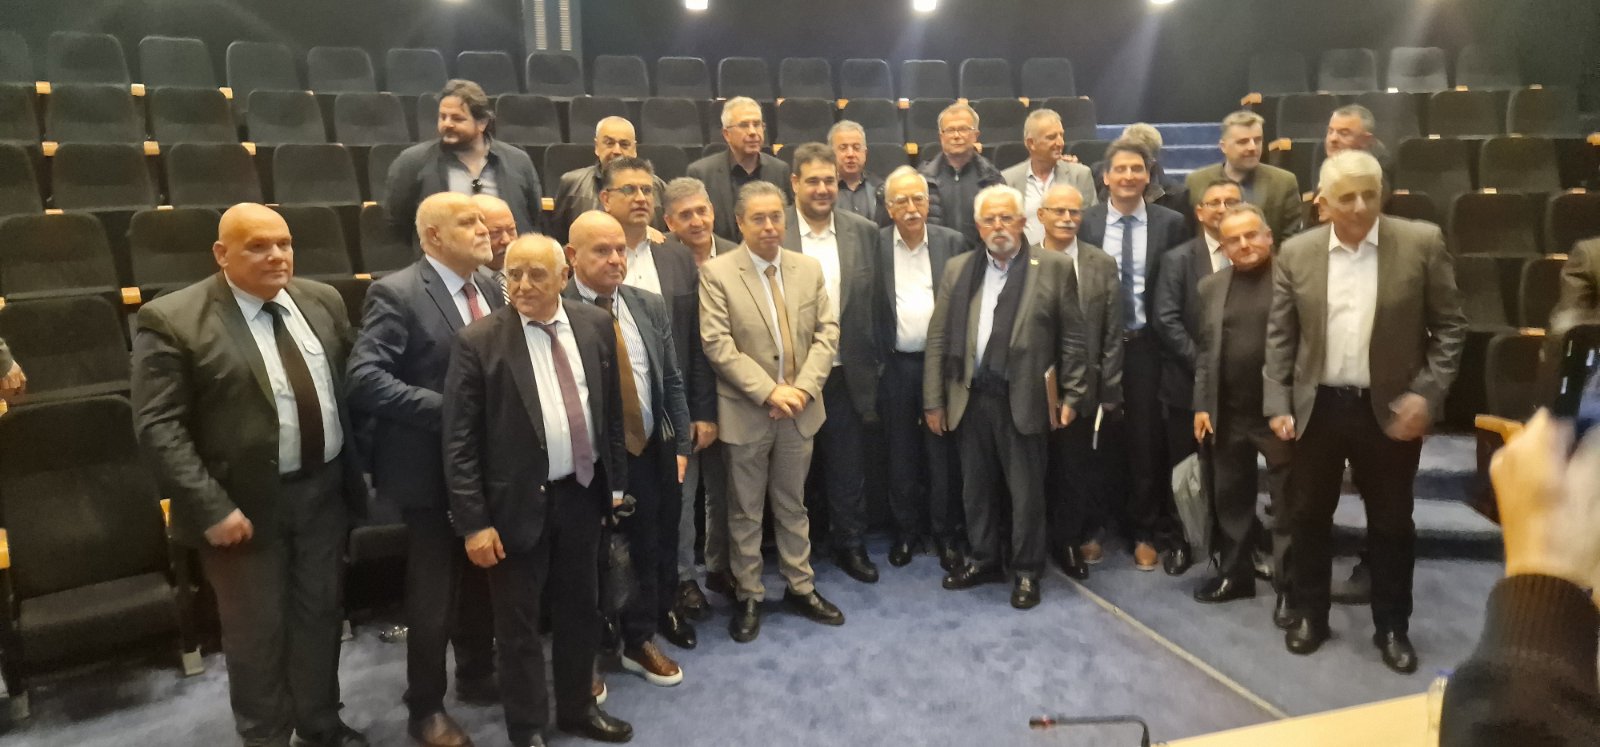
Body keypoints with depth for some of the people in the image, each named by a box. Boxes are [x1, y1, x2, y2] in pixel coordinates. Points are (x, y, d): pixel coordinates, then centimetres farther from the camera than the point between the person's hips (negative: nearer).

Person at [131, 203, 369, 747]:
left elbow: (348, 387, 11)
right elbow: (158, 427, -16)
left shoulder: (323, 301, 4)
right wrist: (213, 509, -20)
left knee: (320, 616, 18)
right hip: (246, 505, -4)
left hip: (325, 490, 5)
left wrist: (355, 470, 8)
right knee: (256, 633, 11)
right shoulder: (172, 320, -13)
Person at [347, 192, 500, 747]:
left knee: (483, 580, 19)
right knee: (433, 594, 8)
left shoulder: (490, 286, 6)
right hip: (432, 468, -6)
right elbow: (365, 378, -24)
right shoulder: (397, 294, -15)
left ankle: (477, 676, 41)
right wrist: (447, 409, -26)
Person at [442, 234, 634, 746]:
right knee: (518, 624, 11)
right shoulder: (479, 341, -12)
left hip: (583, 492, 4)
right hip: (518, 502, -4)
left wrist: (616, 479, 10)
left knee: (580, 609, 19)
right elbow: (459, 442, -12)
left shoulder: (596, 325, 0)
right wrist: (474, 521, -14)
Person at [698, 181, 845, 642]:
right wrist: (769, 391, -20)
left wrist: (803, 388, -12)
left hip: (800, 408, 4)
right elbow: (717, 345, -16)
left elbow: (827, 334, 2)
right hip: (745, 412, -3)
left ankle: (800, 588, 31)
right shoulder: (716, 273, -9)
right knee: (745, 512, 10)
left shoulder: (809, 269, 4)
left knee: (793, 505, 17)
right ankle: (749, 597, 25)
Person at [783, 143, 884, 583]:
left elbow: (876, 302, 6)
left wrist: (873, 364, 4)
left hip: (847, 373, 2)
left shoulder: (864, 232, 2)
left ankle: (850, 545, 30)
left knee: (848, 468, 12)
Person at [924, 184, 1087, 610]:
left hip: (1025, 399, -3)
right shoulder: (957, 270, 6)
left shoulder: (1054, 268, -2)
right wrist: (934, 400, 2)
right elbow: (938, 339, 5)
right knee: (976, 488, 14)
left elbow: (1072, 339, -1)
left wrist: (1071, 396, -5)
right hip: (971, 398, 3)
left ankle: (1026, 571, 22)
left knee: (1026, 491, 6)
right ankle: (983, 560, 31)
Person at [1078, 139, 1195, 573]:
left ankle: (1146, 534, 21)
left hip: (1147, 346, 0)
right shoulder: (1084, 223, 0)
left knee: (1147, 441, 6)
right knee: (1098, 439, 8)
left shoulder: (1170, 224, 1)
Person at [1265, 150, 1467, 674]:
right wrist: (1277, 405, -3)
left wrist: (1427, 394, -11)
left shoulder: (1422, 243, -5)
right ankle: (1310, 615, 30)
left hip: (1389, 409, -1)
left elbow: (1450, 326, -2)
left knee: (1392, 523, 11)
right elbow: (1279, 336, 2)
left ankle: (1393, 627, 28)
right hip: (1316, 407, 1)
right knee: (1309, 517, 12)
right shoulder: (1296, 253, -1)